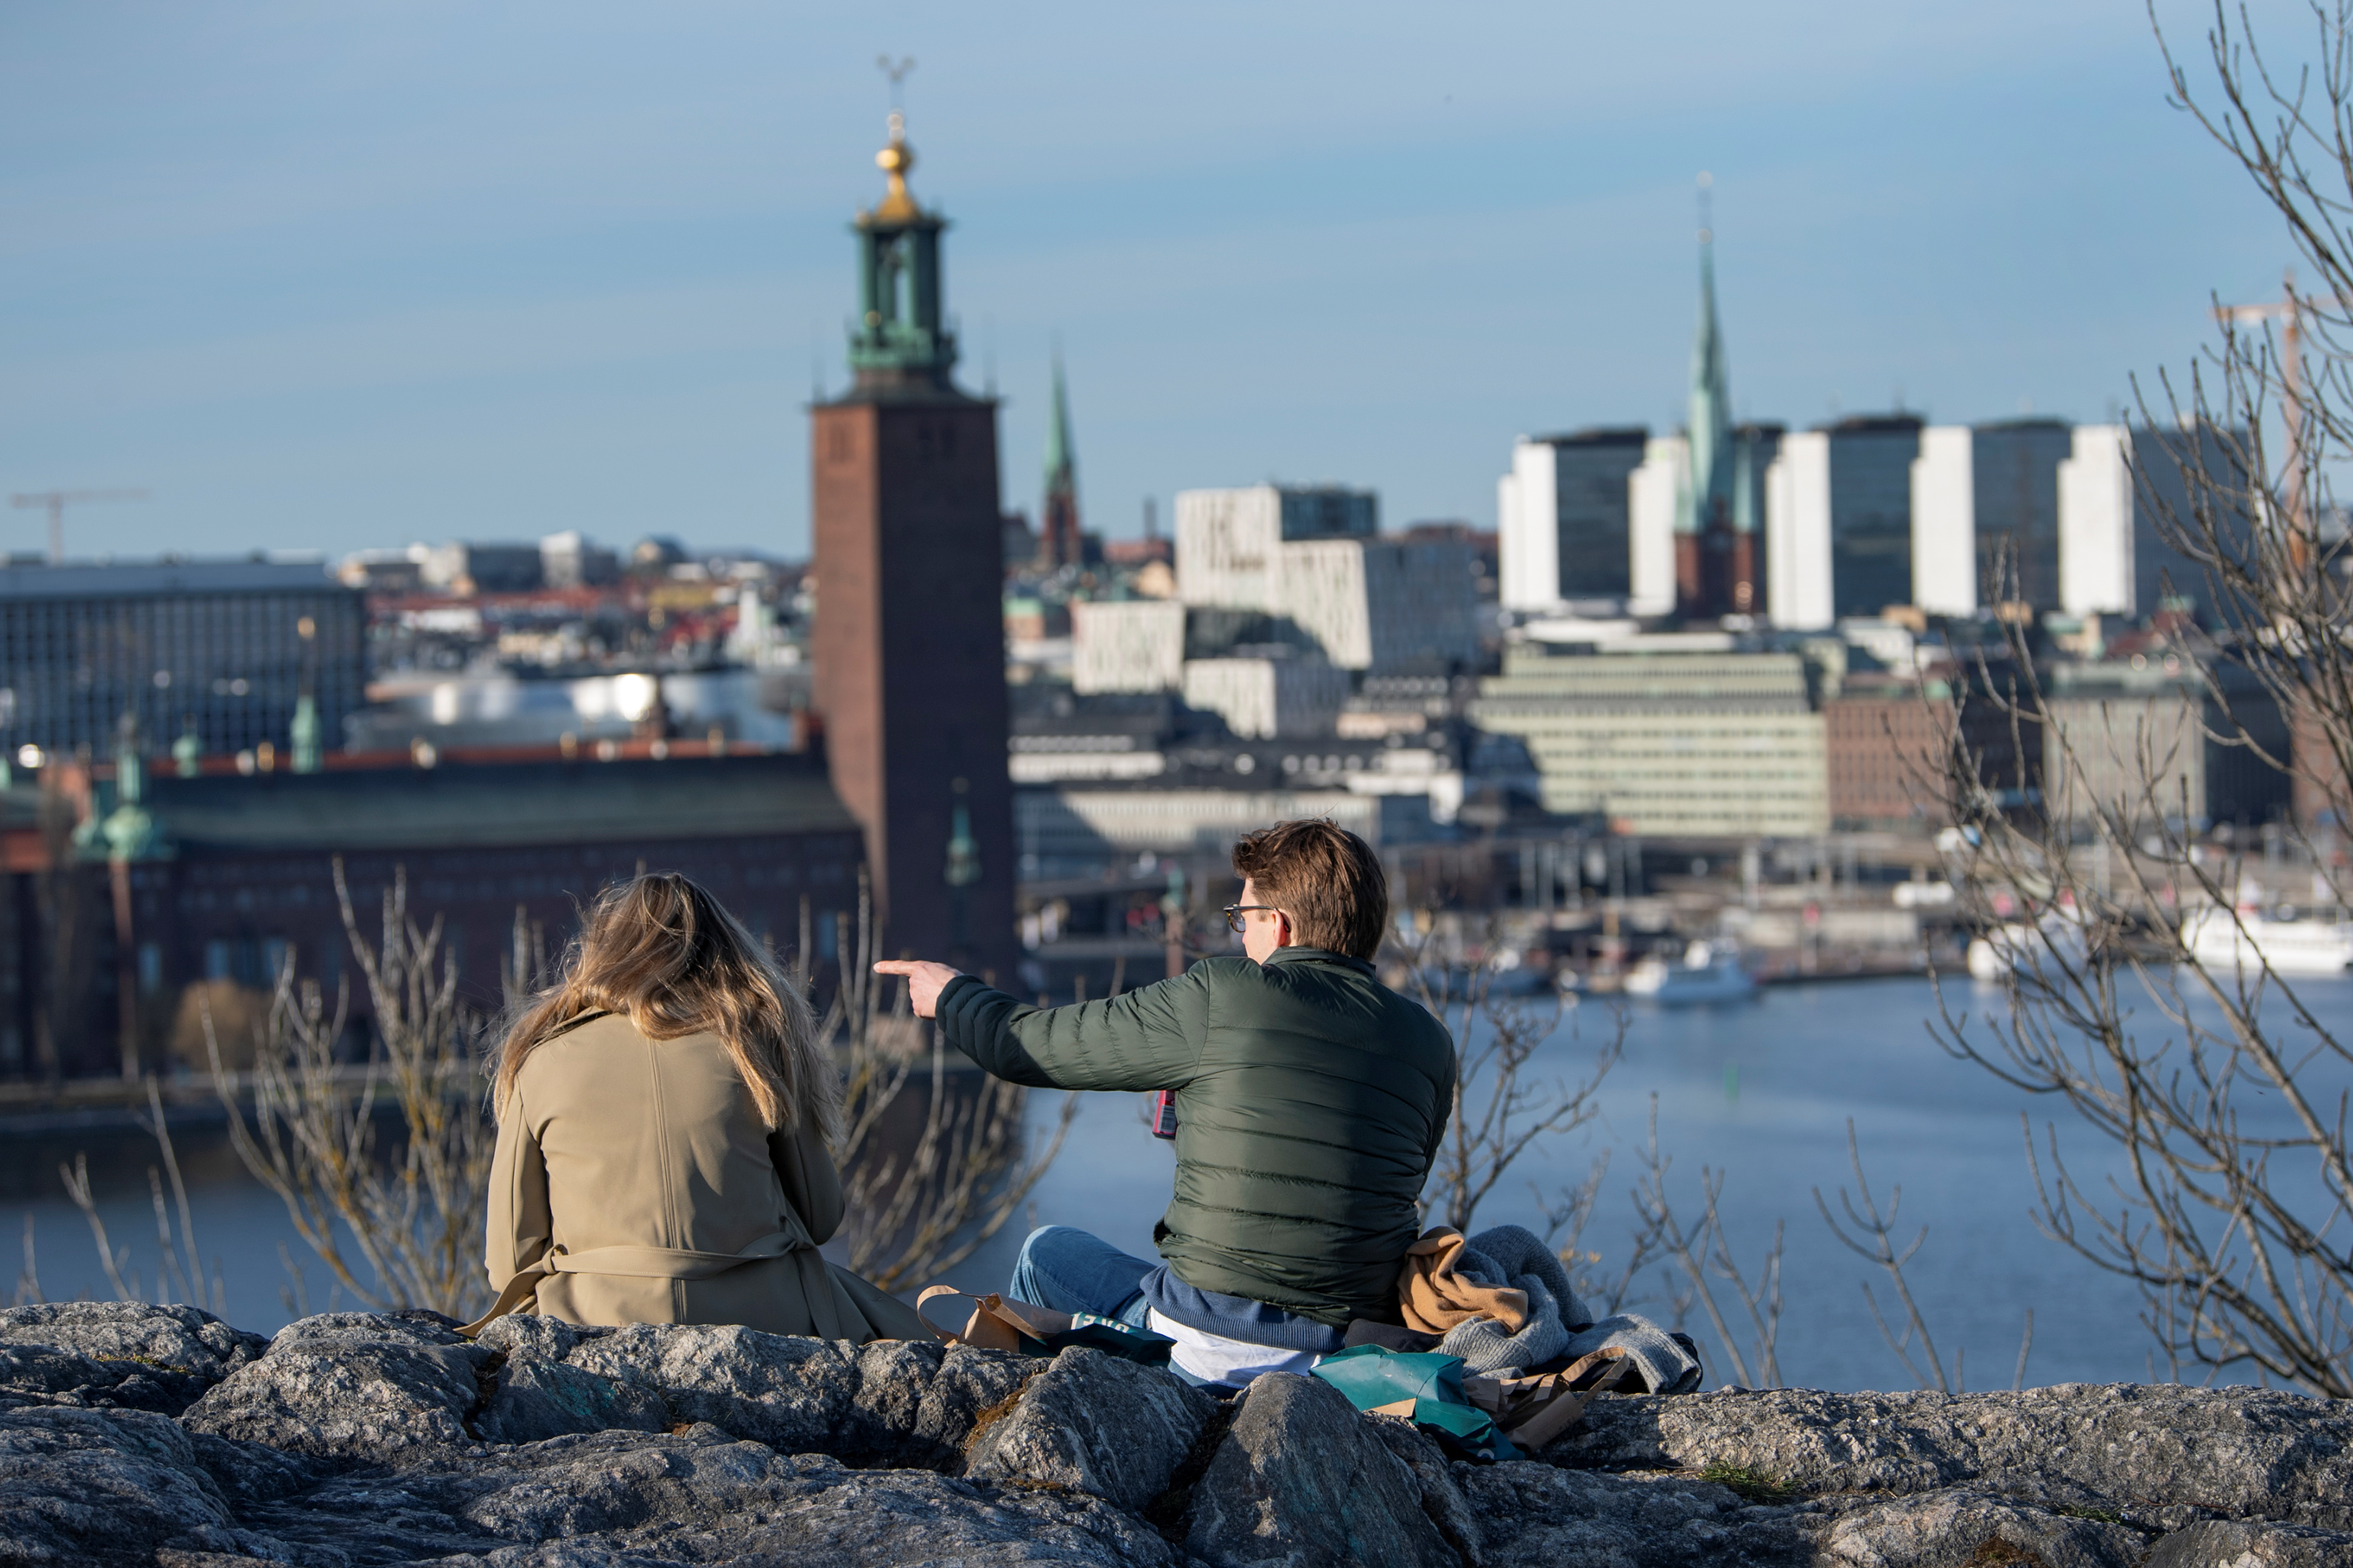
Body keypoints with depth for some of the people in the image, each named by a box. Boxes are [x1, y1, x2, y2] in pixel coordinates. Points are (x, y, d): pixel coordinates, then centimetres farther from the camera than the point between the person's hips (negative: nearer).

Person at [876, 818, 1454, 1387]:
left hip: (1208, 1347, -4)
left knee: (1046, 1252, 26)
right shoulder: (1429, 1042, 2)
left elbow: (1032, 1046, 2)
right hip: (1364, 1356, 4)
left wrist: (951, 996, 26)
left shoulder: (1218, 998, -9)